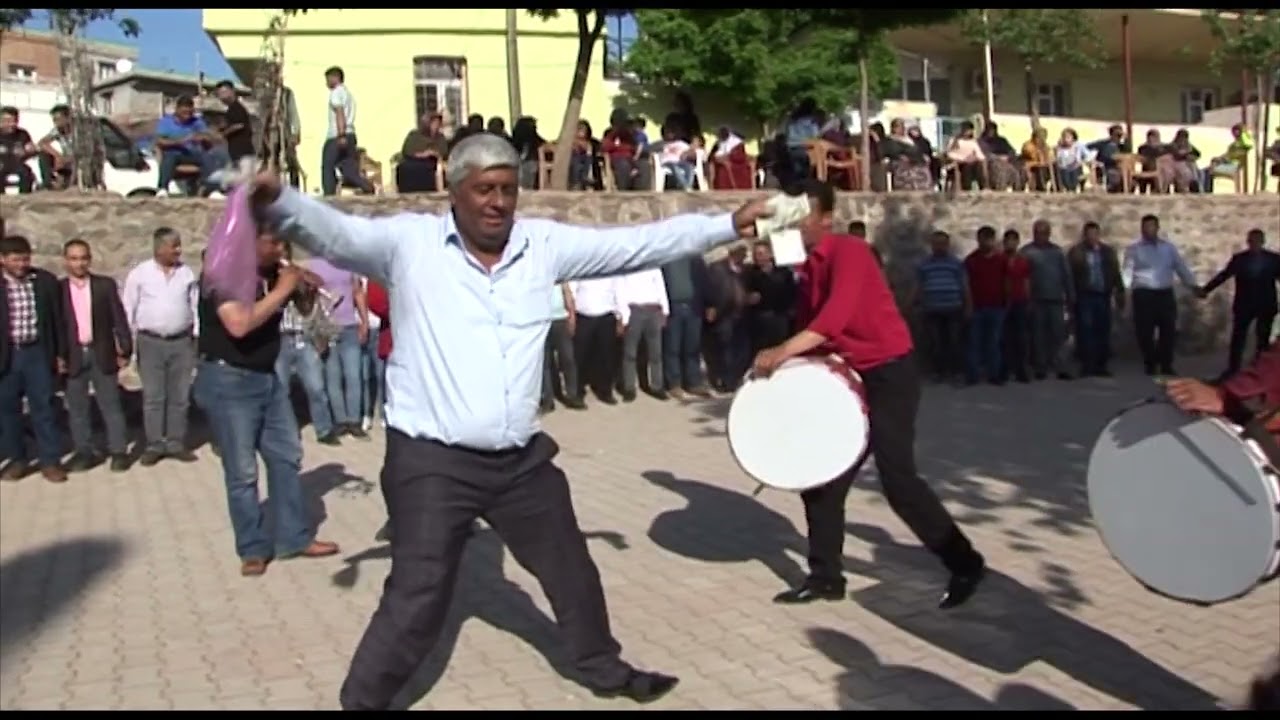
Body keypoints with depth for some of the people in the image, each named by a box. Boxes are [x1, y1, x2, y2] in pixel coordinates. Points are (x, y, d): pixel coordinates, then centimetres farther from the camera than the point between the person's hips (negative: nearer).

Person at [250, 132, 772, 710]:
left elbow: (639, 243, 4)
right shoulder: (409, 242, -8)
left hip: (522, 460, 5)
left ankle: (604, 668, 47)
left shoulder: (544, 244, 2)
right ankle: (361, 701, 23)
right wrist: (276, 201, -41)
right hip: (431, 461, -5)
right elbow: (335, 233, -21)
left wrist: (728, 225, 3)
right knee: (417, 598, -2)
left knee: (571, 569, 21)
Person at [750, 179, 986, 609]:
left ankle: (964, 564, 5)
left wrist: (782, 352, -38)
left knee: (897, 478, -13)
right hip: (850, 377, 9)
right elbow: (808, 324, 12)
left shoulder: (849, 251, -15)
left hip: (890, 374, -9)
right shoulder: (808, 269, 11)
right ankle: (825, 577, 18)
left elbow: (836, 316, -31)